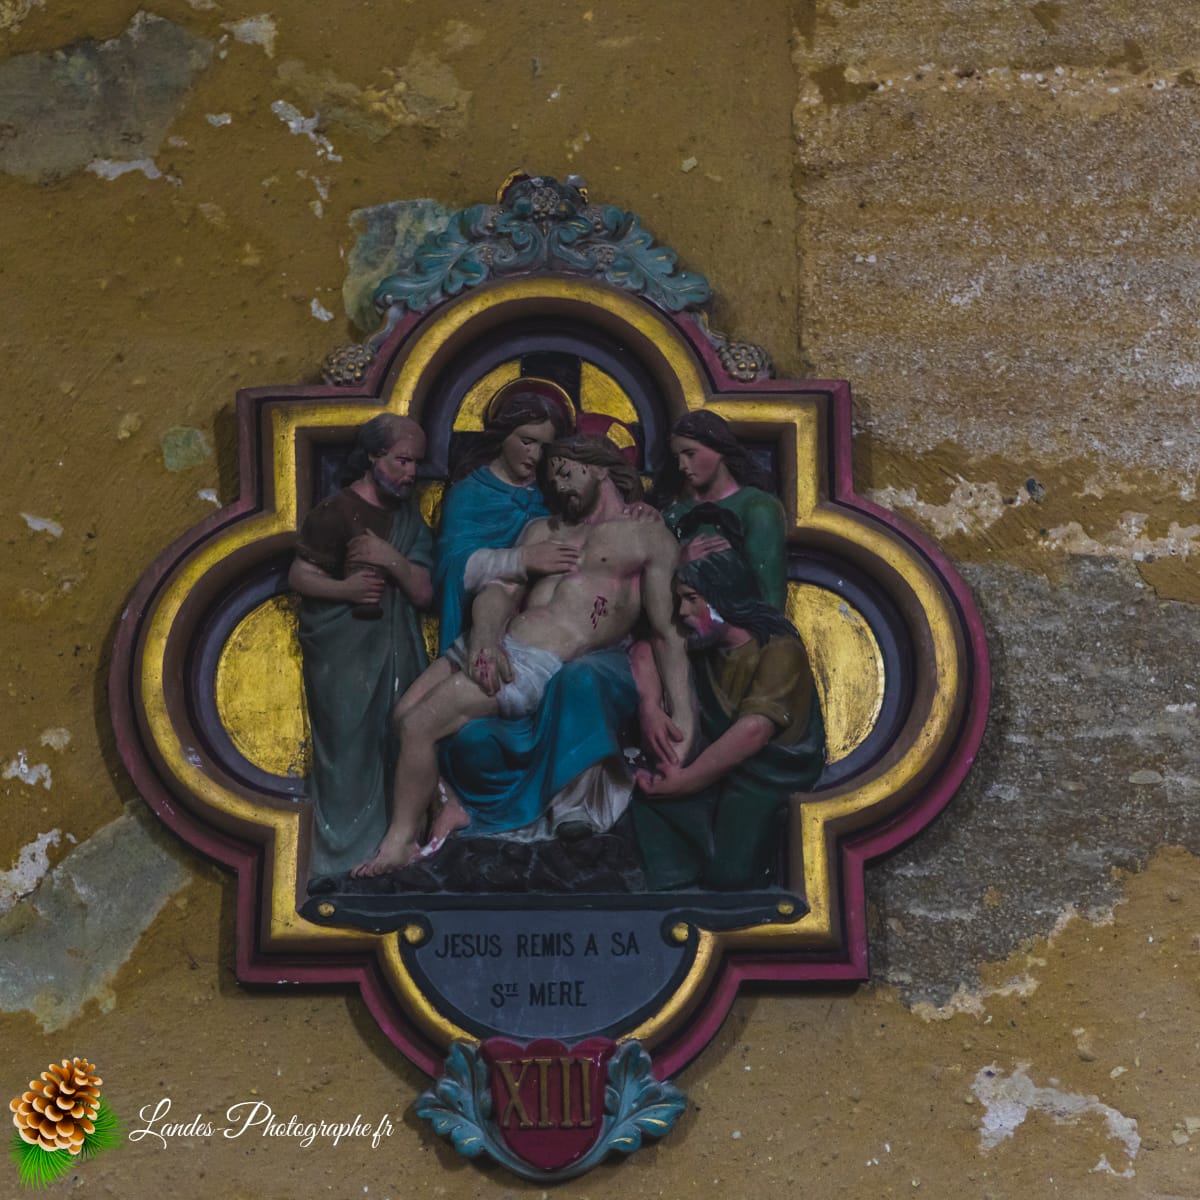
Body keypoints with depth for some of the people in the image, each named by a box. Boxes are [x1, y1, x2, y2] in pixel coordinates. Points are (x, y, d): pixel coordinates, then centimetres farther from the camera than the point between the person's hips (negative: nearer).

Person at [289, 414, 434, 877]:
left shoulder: (408, 516, 10)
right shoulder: (336, 513, -8)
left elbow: (423, 594, 5)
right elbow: (298, 576, -10)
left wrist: (395, 561, -14)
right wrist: (344, 588, -26)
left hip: (395, 653, 6)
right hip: (343, 654, -6)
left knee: (395, 747, 6)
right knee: (349, 748, -3)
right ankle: (344, 851, 8)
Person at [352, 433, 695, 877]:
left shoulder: (648, 536, 4)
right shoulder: (543, 530, 24)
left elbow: (668, 632, -3)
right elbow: (500, 590, 11)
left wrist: (684, 722, -12)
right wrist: (484, 638, -13)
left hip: (540, 665, -8)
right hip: (491, 646, 8)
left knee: (419, 725, -16)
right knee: (405, 712, -3)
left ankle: (398, 845, -1)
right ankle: (454, 803, 13)